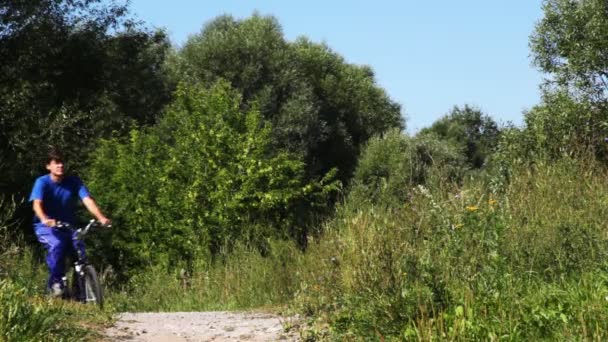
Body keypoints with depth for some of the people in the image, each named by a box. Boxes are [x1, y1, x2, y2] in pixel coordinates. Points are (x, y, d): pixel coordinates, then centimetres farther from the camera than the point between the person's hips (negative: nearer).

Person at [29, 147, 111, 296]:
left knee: (80, 247, -23)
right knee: (57, 244, -34)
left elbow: (87, 200, -16)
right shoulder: (42, 182, -12)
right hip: (46, 227, -3)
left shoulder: (74, 182, -5)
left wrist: (101, 218, -34)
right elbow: (37, 203, -28)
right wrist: (44, 219, -50)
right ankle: (55, 281, -15)